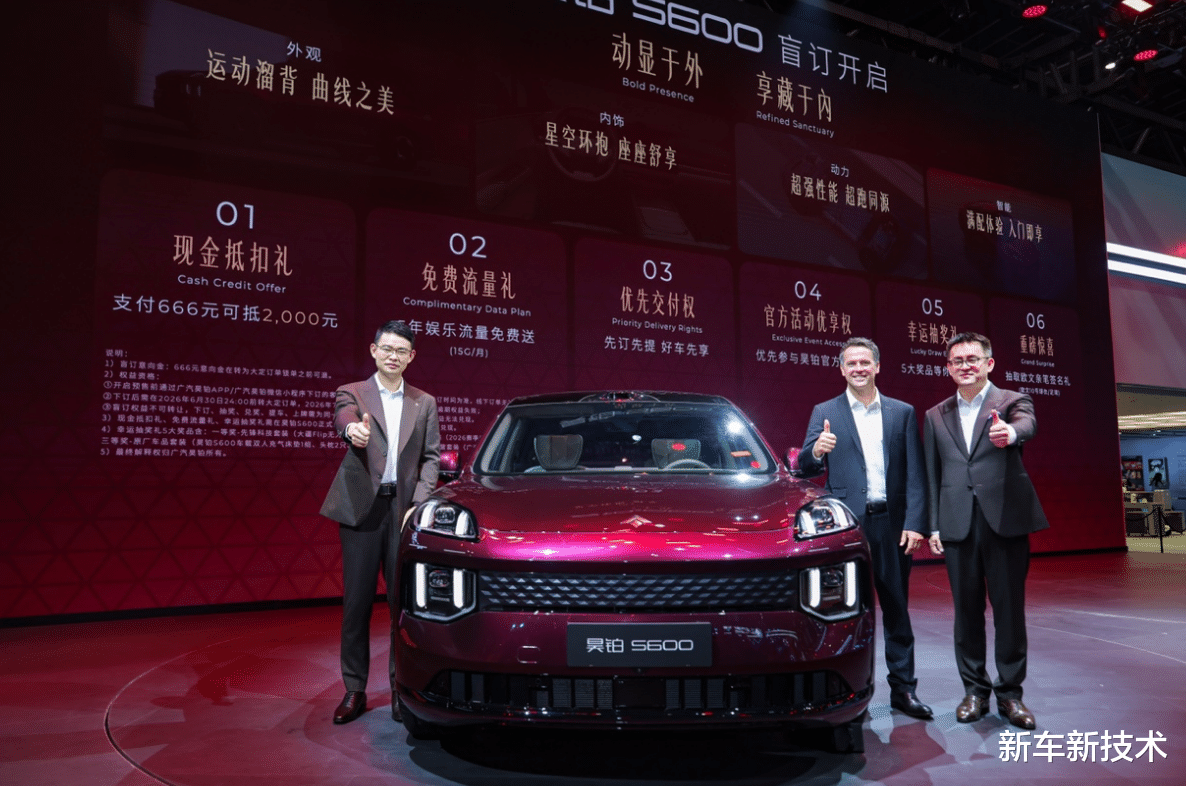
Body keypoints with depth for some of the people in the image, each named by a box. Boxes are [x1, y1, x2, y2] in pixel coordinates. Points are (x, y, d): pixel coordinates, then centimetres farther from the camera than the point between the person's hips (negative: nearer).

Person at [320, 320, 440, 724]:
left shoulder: (424, 403, 12)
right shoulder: (351, 393, 5)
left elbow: (431, 457, 10)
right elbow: (344, 418, -19)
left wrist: (420, 502, -4)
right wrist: (353, 429, -44)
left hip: (404, 508, 2)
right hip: (361, 508, -1)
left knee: (404, 601, 4)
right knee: (356, 603, 3)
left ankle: (402, 687, 15)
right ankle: (354, 691, 15)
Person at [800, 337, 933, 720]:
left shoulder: (903, 412, 9)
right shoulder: (824, 412, 5)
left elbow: (915, 474, 4)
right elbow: (805, 467, 0)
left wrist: (915, 524, -5)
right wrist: (815, 451, -24)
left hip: (892, 523, 1)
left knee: (897, 609, 10)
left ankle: (903, 688, 21)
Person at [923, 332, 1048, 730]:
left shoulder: (1012, 401, 5)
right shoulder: (935, 416, 13)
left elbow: (1027, 423, -20)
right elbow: (932, 475, 12)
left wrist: (1009, 432, -45)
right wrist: (933, 525, 5)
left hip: (1006, 519, -2)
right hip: (958, 525, 2)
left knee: (1010, 609, 2)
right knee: (966, 611, 7)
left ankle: (1010, 692, 17)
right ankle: (975, 690, 20)